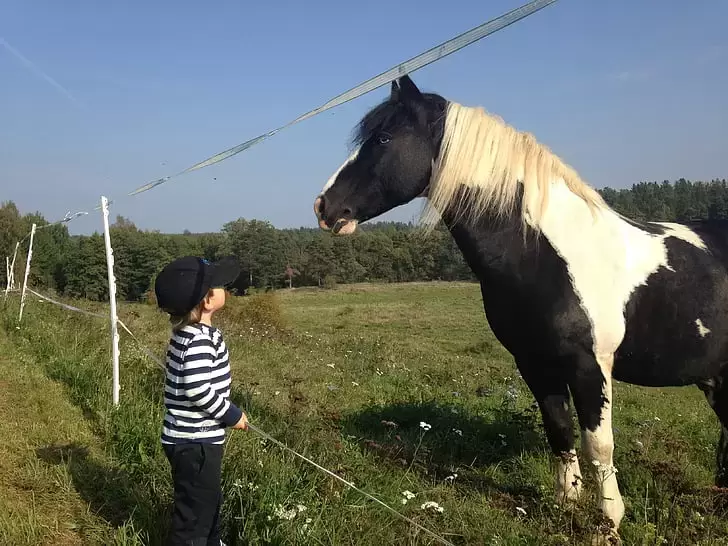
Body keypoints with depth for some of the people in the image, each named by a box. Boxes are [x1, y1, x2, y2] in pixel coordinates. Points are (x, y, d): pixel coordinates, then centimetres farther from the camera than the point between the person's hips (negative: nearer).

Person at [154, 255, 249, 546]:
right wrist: (231, 414, -17)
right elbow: (197, 390, -31)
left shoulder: (190, 332, 6)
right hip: (195, 442, -10)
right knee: (195, 511, 5)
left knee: (208, 499, 27)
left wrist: (226, 411, 16)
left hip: (192, 438, 10)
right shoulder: (199, 340, -25)